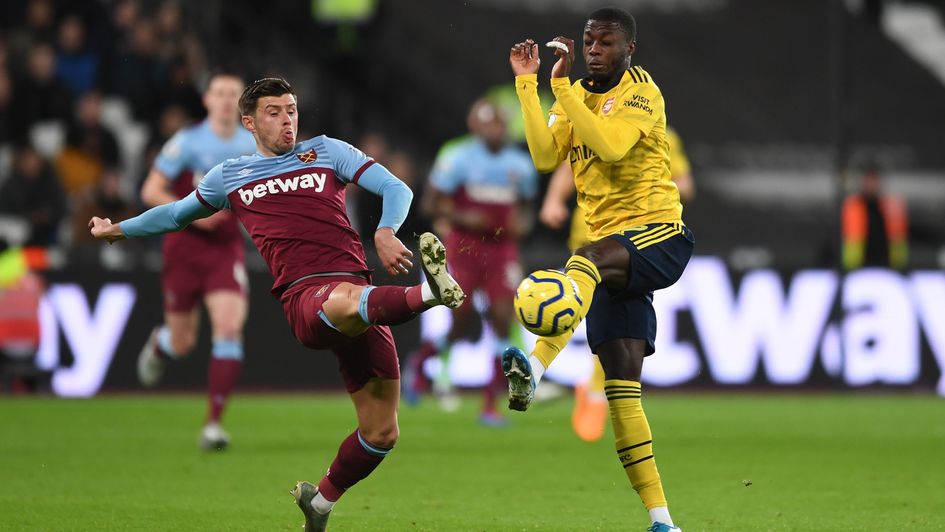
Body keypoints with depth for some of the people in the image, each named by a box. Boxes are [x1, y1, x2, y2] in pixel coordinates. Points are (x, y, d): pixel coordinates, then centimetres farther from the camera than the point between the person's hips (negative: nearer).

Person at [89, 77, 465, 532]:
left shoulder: (326, 152, 20)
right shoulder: (229, 176, 22)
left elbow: (396, 189, 12)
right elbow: (177, 213, 41)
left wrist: (385, 233, -9)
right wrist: (116, 230, 49)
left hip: (361, 296, 2)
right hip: (304, 297, -2)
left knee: (381, 433, 2)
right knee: (347, 302, -44)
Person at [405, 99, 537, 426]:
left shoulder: (521, 164, 8)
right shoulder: (458, 158, -7)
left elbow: (525, 207, 20)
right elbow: (432, 202, -4)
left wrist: (522, 224, -2)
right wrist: (461, 217, -19)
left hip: (502, 249, 4)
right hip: (464, 247, -4)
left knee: (502, 321, -8)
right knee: (460, 323, -4)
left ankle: (490, 406, -2)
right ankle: (419, 361, 30)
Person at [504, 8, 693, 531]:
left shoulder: (641, 92, -6)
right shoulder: (577, 96, 14)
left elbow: (609, 145, -24)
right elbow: (546, 157, -1)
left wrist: (561, 87, -23)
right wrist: (527, 85, -5)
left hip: (658, 232, -7)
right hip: (613, 251, 7)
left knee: (588, 259, -39)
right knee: (621, 382, -3)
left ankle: (536, 366, -59)